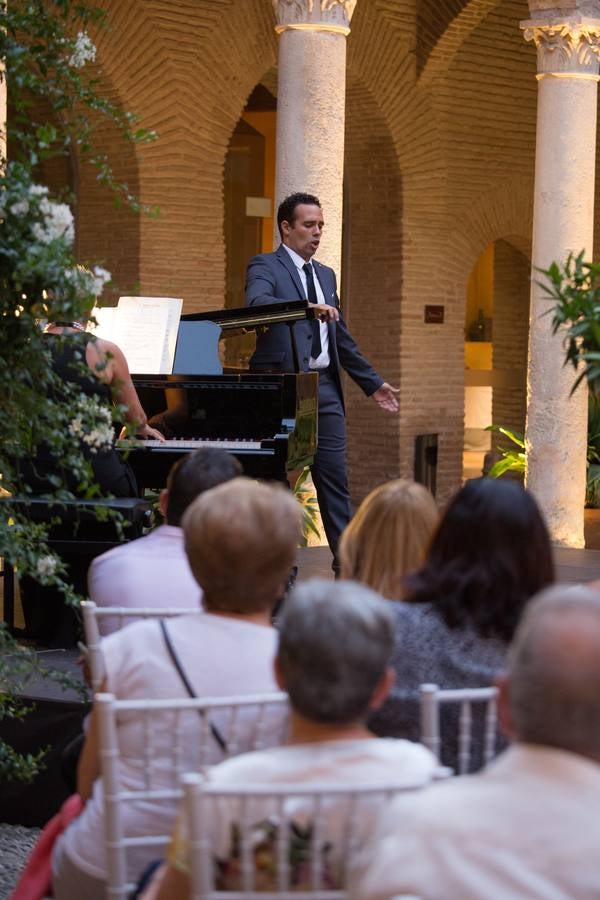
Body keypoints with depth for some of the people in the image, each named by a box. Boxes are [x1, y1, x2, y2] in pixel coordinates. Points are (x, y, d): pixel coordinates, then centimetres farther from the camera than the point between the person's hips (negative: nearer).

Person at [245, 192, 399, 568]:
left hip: (325, 387, 6)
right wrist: (309, 307, -35)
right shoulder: (265, 266, -2)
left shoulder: (326, 274, 20)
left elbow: (342, 337, 25)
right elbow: (256, 302, -25)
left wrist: (373, 382, 23)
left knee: (335, 478, 4)